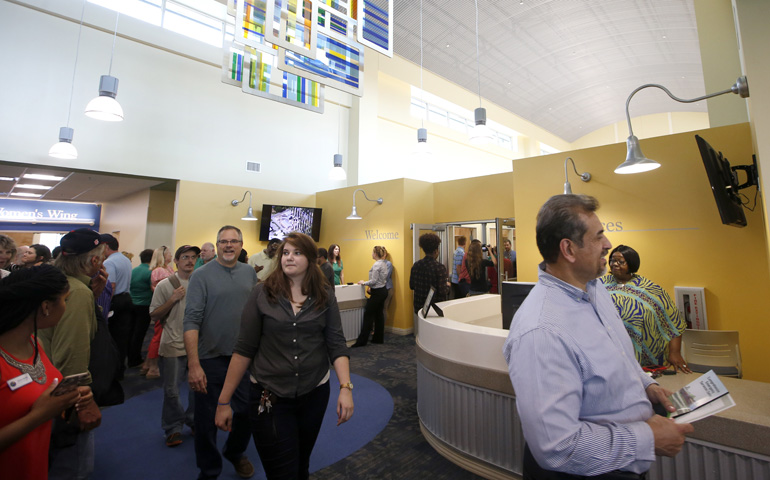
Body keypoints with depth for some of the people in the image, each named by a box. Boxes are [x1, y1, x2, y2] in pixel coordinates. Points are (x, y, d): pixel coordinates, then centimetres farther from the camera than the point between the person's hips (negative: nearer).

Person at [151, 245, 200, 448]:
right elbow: (154, 316, -2)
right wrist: (172, 299, -13)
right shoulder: (165, 285, -1)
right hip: (173, 345, -2)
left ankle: (194, 421, 33)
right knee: (171, 390, 7)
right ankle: (173, 428, 27)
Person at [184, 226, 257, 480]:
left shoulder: (250, 273, 2)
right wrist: (194, 364, -21)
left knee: (248, 411, 15)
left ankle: (235, 452, 45)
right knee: (207, 418, 13)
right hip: (211, 359, -3)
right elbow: (192, 320, -15)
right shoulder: (202, 275, -10)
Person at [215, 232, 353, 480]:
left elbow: (336, 344, -6)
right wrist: (224, 400, -6)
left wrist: (345, 387, -17)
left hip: (315, 393, 2)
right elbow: (244, 349, -7)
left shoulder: (325, 296, -5)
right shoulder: (262, 294, -9)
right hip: (269, 396, -2)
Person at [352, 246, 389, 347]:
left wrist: (364, 283, -6)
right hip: (383, 290, 10)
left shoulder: (377, 265, -18)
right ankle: (379, 338, 20)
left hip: (377, 292, -10)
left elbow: (374, 281, -20)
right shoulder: (383, 264, 11)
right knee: (378, 315, 14)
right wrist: (371, 286, 18)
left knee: (368, 315, -4)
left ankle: (361, 341, 2)